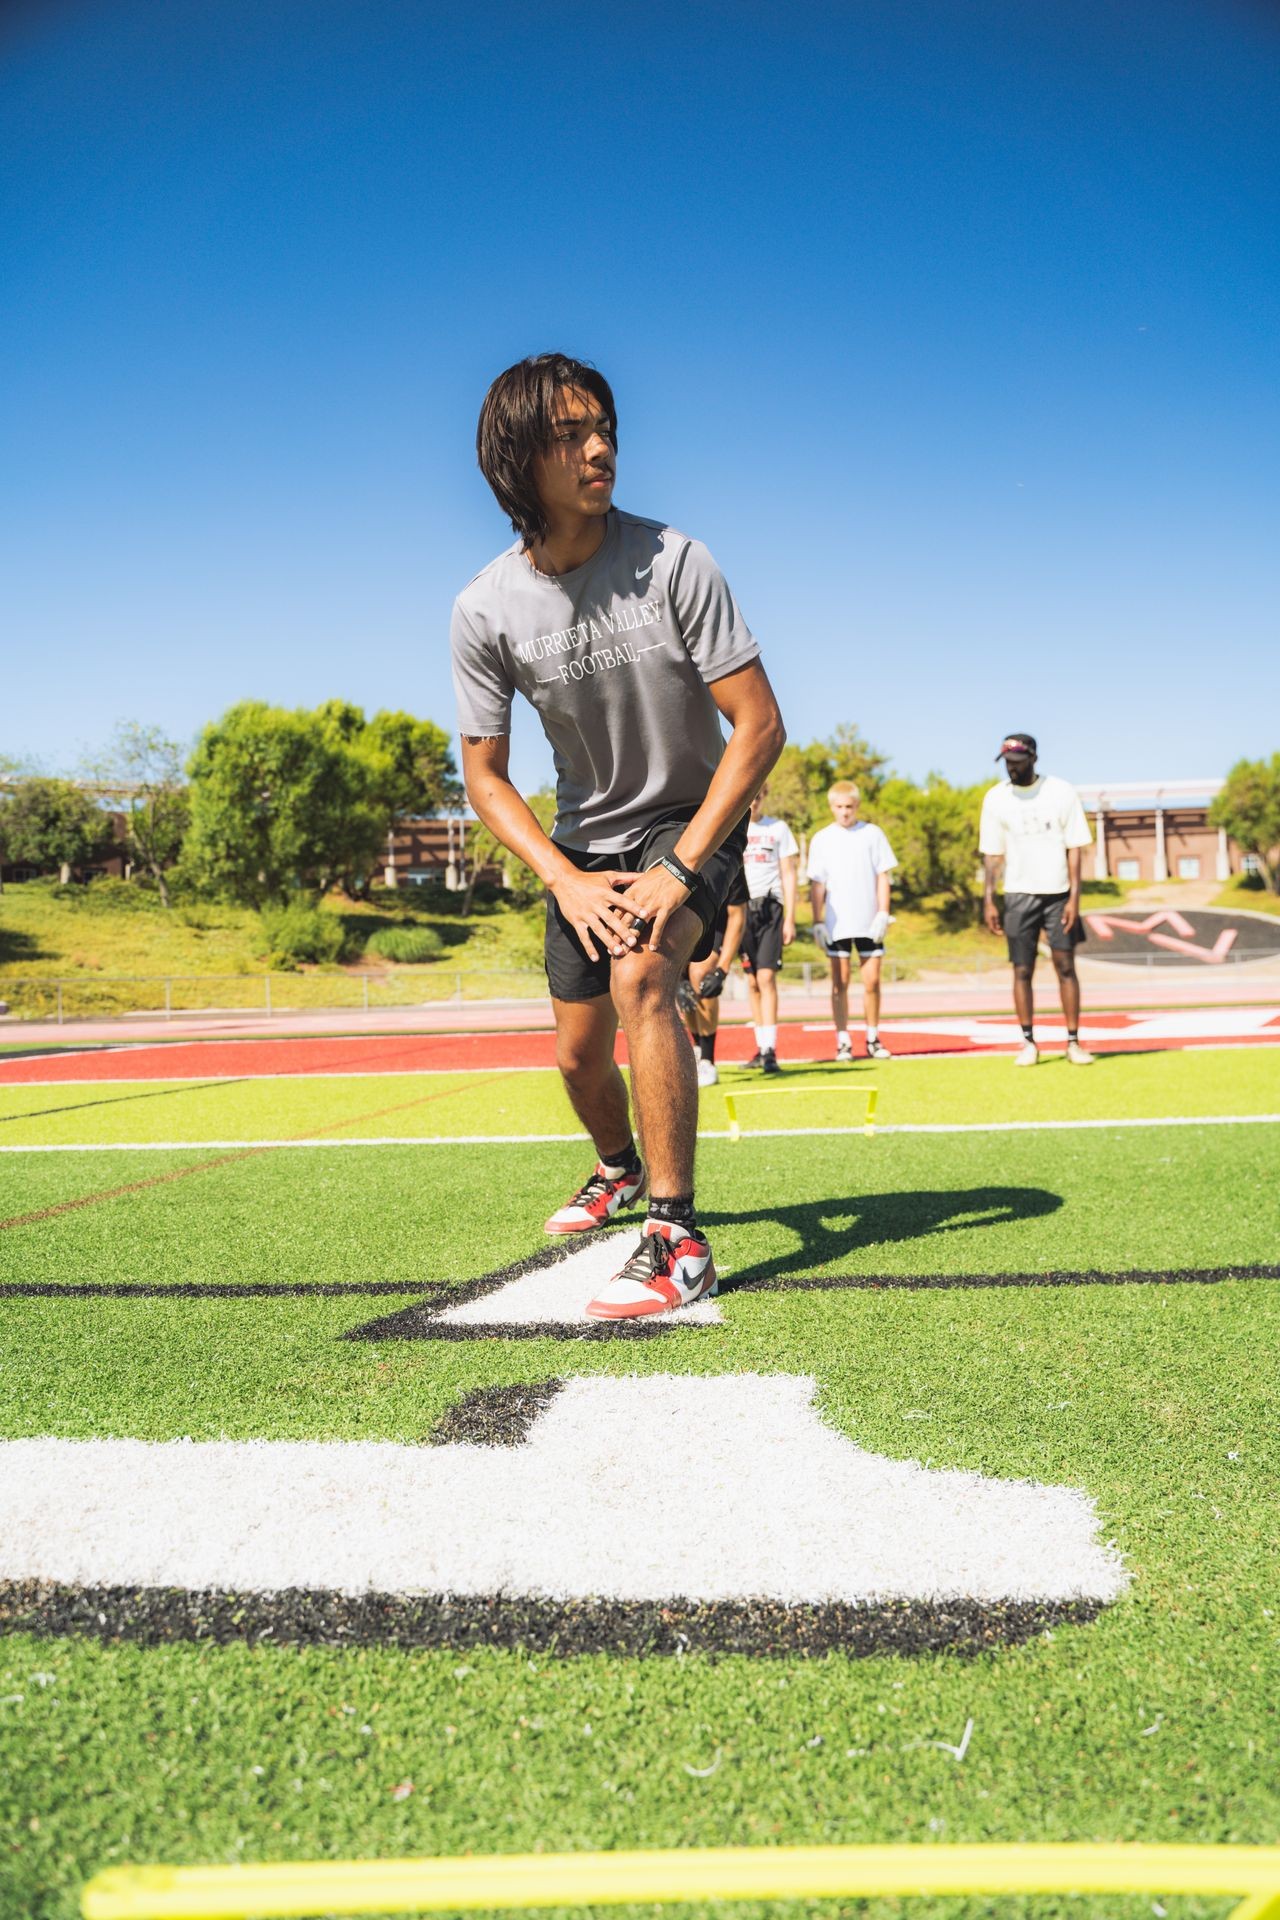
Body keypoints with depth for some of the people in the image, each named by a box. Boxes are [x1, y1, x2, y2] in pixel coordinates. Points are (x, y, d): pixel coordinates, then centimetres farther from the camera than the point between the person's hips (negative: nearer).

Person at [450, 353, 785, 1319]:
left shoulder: (674, 562, -21)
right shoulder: (486, 609, -13)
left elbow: (760, 724, -21)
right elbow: (485, 775, -6)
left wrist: (679, 870, -26)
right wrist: (568, 881, -20)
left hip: (694, 817, -3)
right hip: (584, 839, 4)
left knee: (639, 975, -32)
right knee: (580, 1051, 11)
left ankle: (678, 1240, -25)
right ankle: (620, 1169, 46)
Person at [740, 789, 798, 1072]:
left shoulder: (778, 828, 8)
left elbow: (788, 875, 7)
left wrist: (790, 919, 0)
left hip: (769, 907, -2)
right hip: (739, 908, 2)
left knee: (766, 978, -12)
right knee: (752, 982, 4)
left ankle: (770, 1051, -16)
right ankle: (761, 1047, 11)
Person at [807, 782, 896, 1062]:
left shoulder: (872, 834, 4)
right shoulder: (822, 839, 5)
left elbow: (883, 876, 4)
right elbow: (817, 884, 5)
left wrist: (883, 913, -4)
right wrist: (817, 922, 0)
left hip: (868, 922, 0)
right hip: (836, 923, 0)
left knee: (872, 980, 1)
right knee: (840, 983, 2)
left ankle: (873, 1038, 14)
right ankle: (843, 1041, 6)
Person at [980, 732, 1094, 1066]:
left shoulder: (1061, 792, -2)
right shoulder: (995, 798, 2)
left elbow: (1074, 848, -2)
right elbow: (992, 853, 4)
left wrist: (1074, 897, -9)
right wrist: (988, 900, -3)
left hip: (1058, 893, -1)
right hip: (1019, 895, 1)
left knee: (1066, 967, -1)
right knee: (1022, 970, 1)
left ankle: (1073, 1042, 5)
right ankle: (1029, 1042, 10)